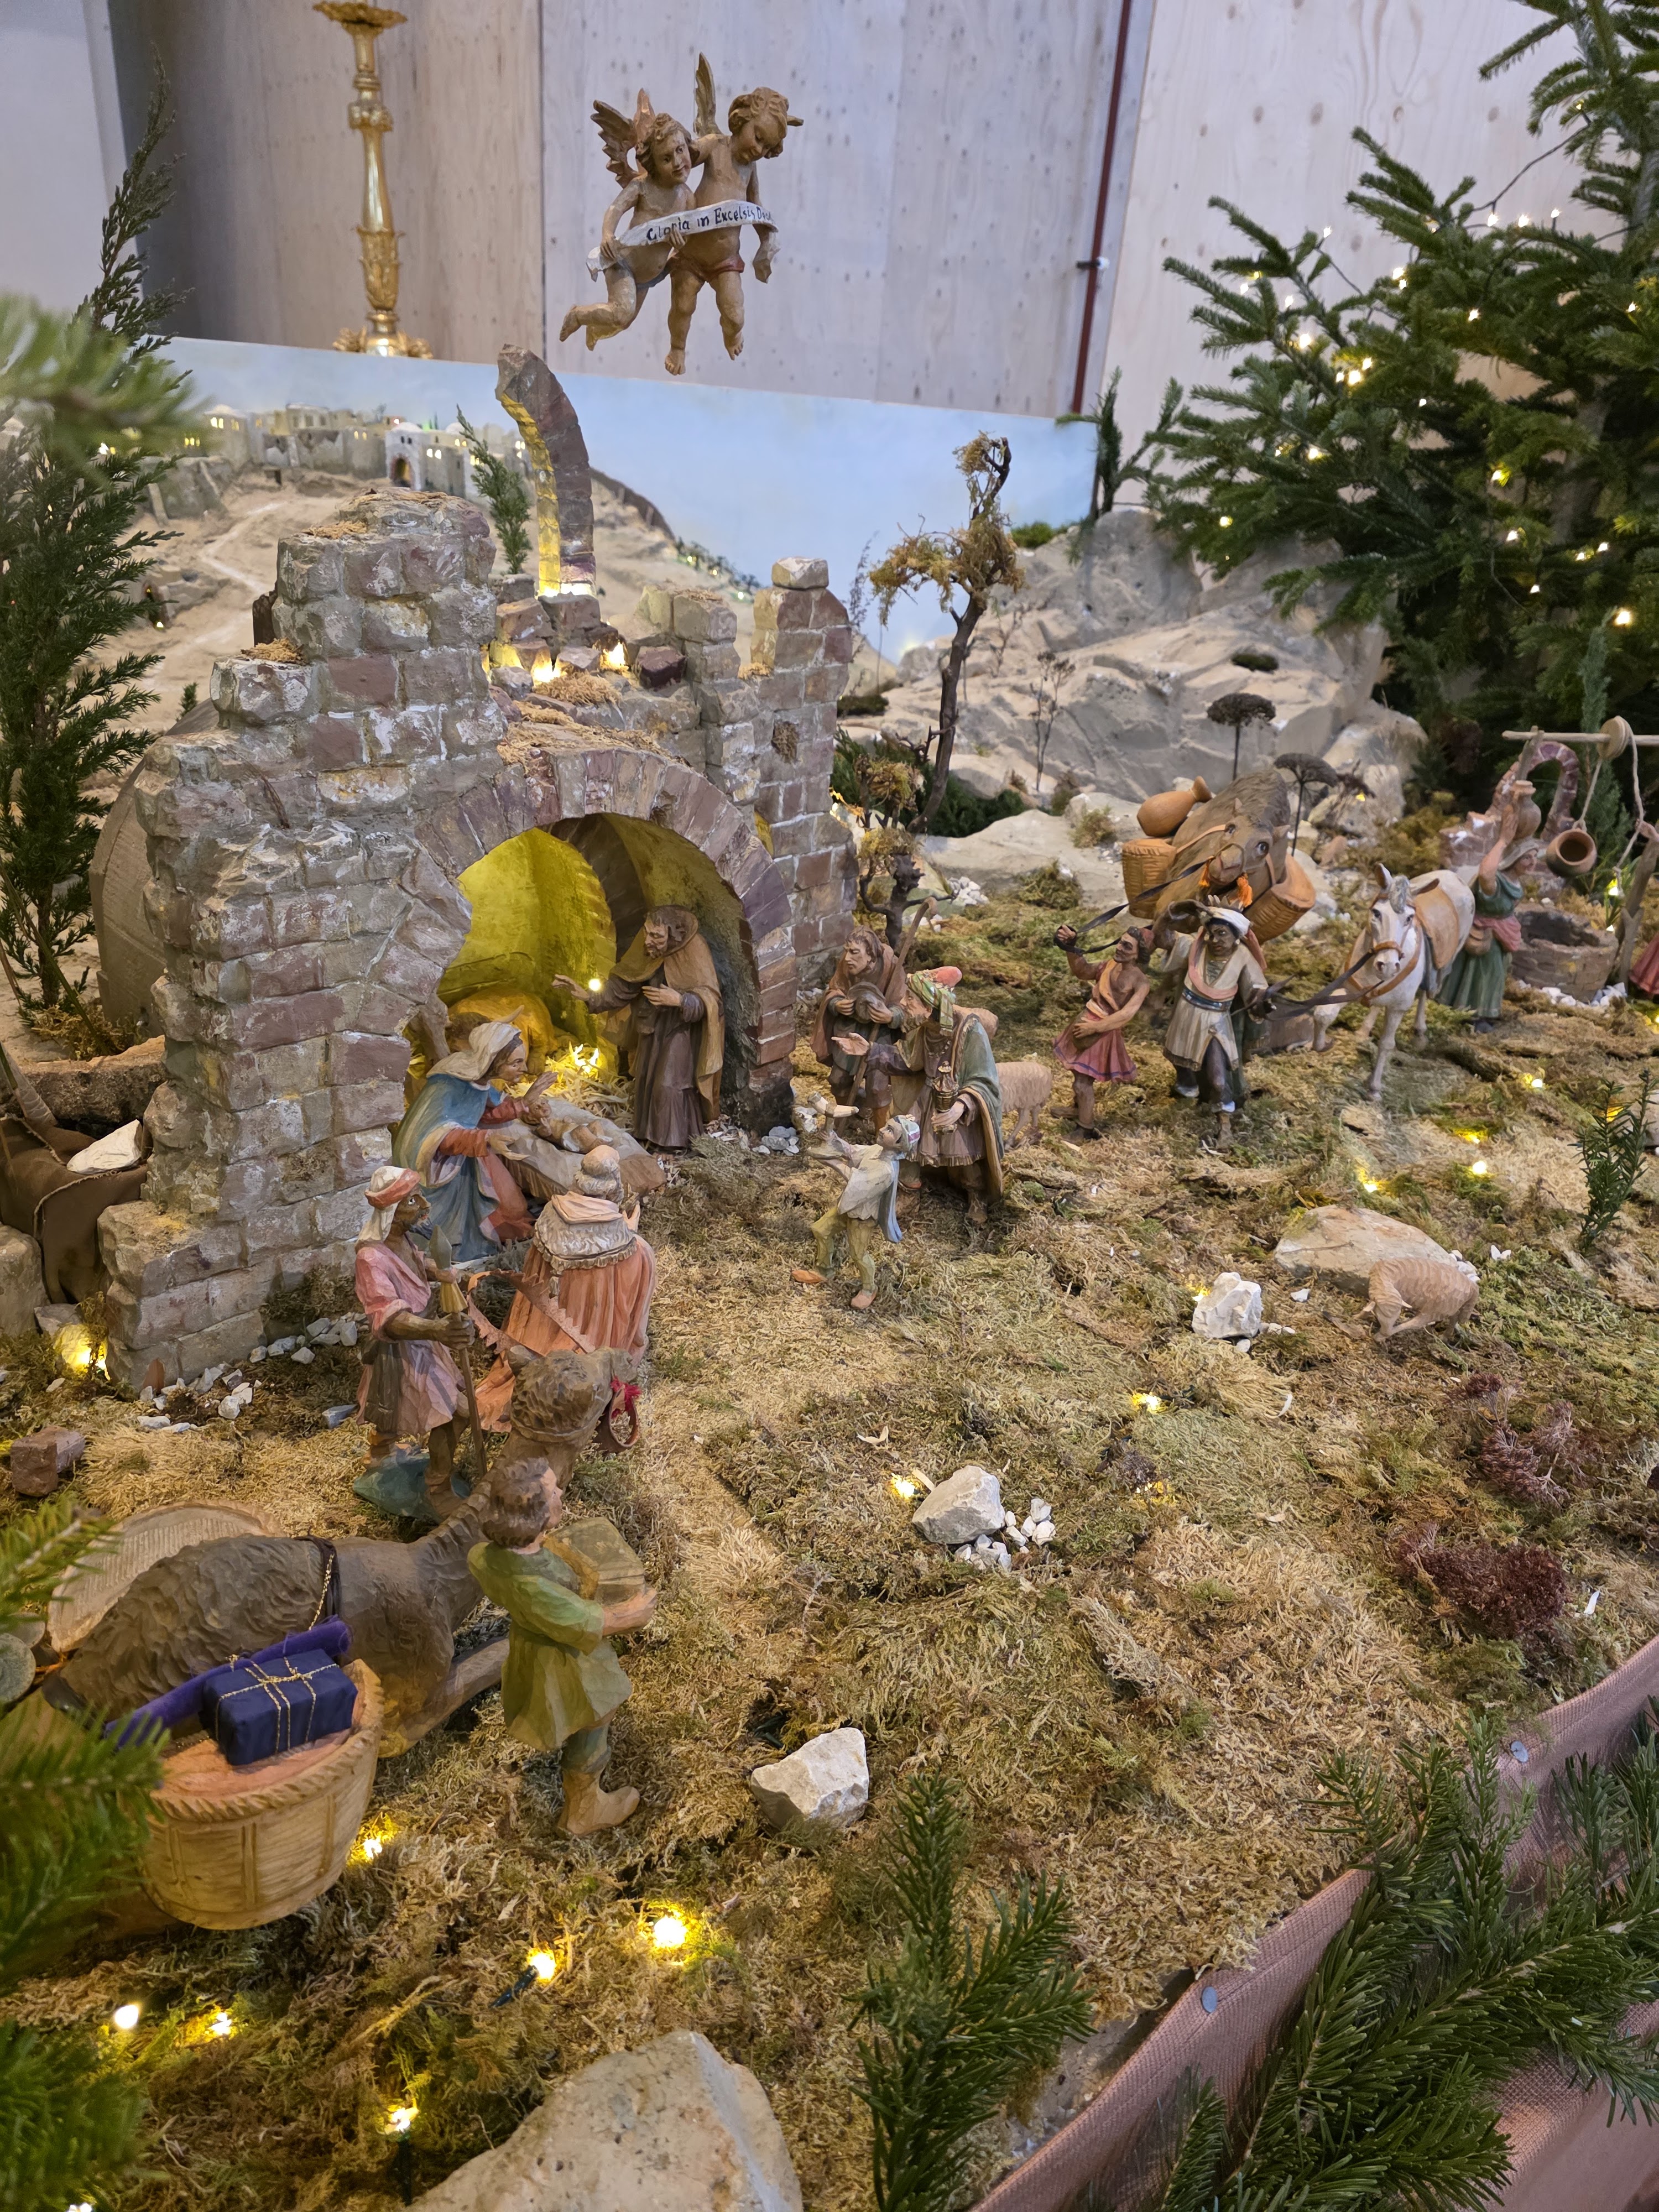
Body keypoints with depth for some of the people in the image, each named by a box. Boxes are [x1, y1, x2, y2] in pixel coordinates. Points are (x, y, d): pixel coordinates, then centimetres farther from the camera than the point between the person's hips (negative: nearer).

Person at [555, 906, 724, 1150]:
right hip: (652, 1029, 6)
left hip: (680, 1030, -6)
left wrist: (679, 1000, -42)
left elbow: (708, 1000, -26)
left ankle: (672, 1142, 9)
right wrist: (587, 996, -18)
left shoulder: (693, 952, -26)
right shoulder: (645, 951, -11)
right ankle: (650, 1137, 26)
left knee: (668, 1084, -8)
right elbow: (621, 986, -6)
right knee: (646, 1080, 10)